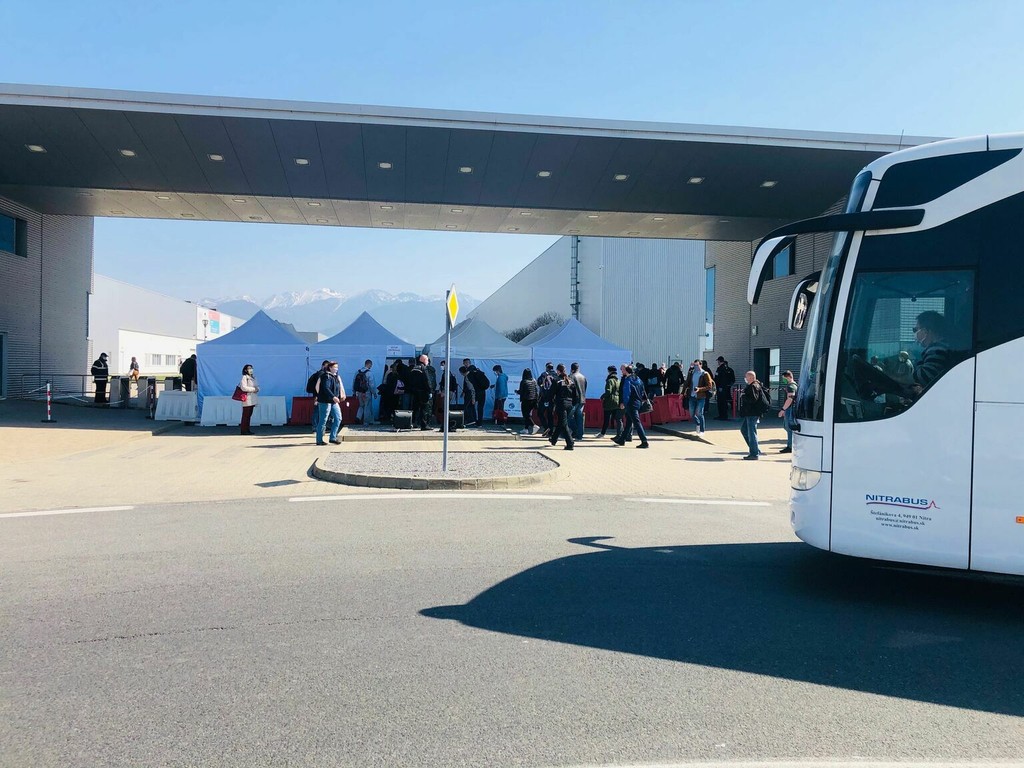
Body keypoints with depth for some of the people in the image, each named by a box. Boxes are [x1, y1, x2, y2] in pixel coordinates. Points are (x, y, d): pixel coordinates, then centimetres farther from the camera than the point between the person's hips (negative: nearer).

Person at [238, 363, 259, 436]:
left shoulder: (253, 377, 17)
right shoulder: (244, 377, -7)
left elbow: (257, 386, 19)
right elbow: (244, 388, -17)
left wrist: (257, 389, -4)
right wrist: (253, 389, -14)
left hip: (252, 399, 8)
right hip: (247, 399, -8)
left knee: (249, 415, 9)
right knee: (245, 415, -7)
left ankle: (247, 429, 13)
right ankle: (244, 430, -5)